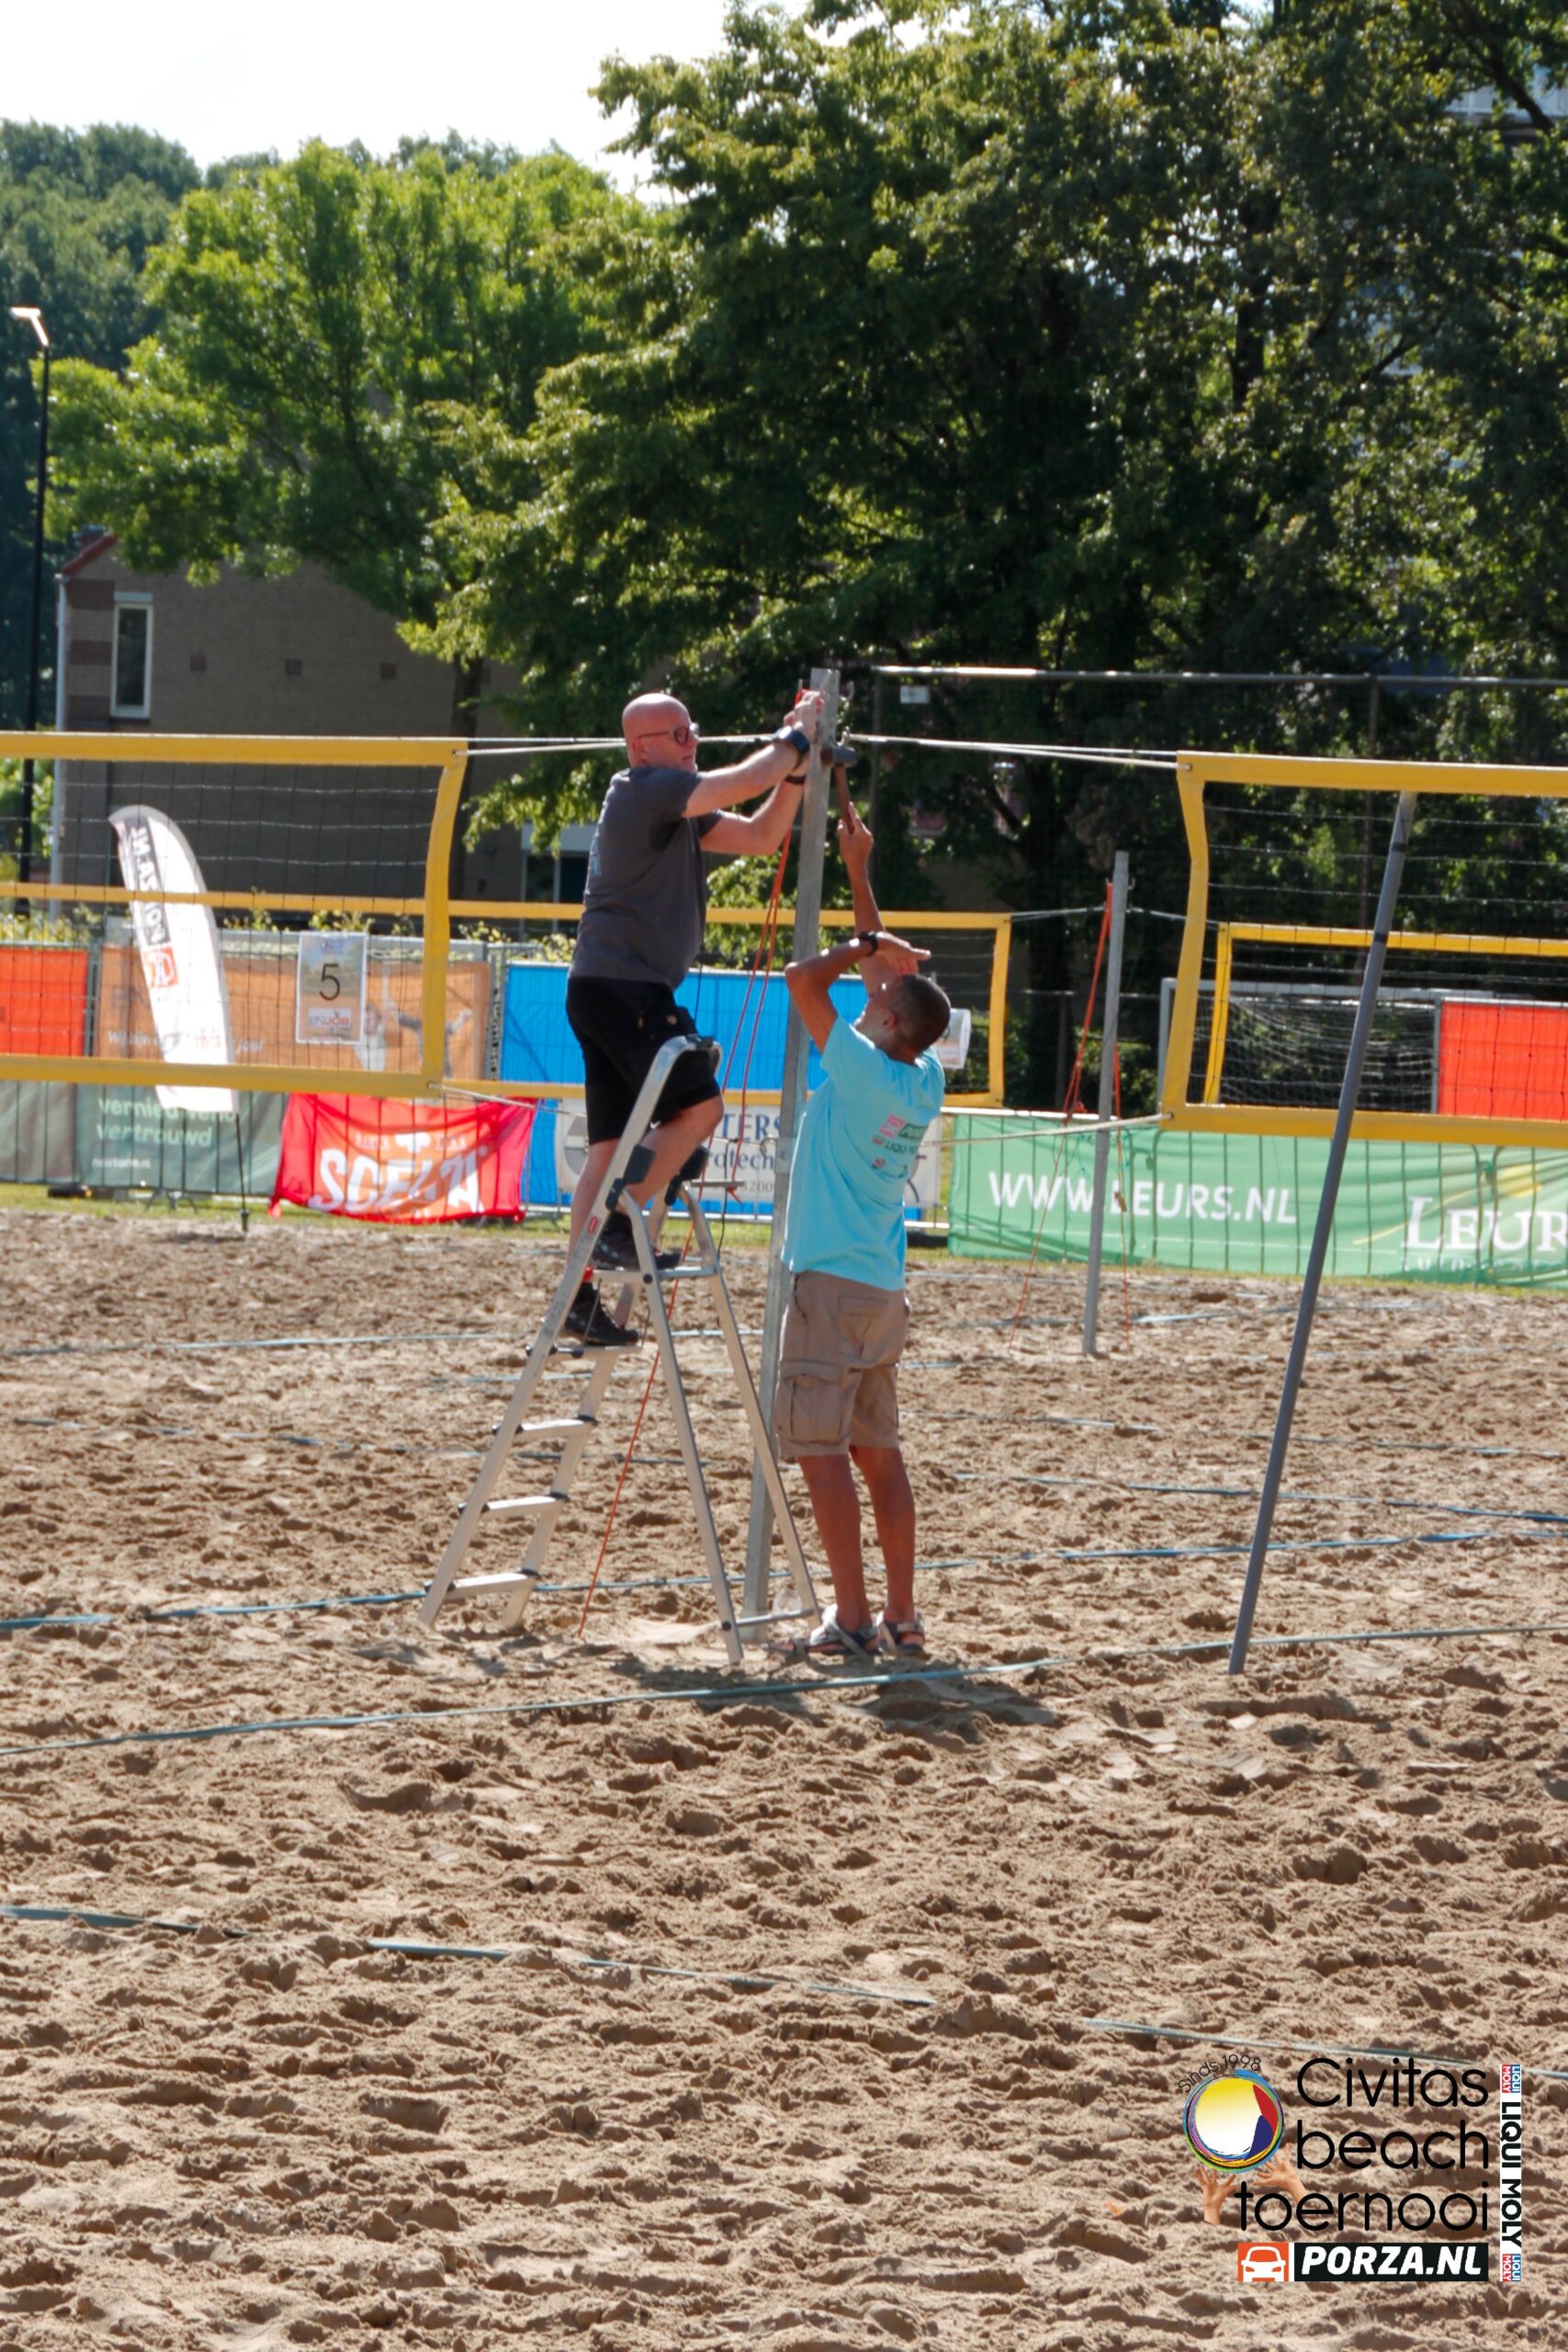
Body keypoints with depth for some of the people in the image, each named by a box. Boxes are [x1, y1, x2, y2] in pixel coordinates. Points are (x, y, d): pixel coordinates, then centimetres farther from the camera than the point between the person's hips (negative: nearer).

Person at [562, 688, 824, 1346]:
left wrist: (795, 767, 11)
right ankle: (618, 1227, -9)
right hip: (622, 985, -10)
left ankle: (580, 1294, 6)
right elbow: (745, 782, -15)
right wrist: (796, 736, 0)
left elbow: (760, 835, 21)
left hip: (607, 989, 10)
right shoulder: (646, 790, -8)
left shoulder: (674, 805, 21)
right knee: (699, 1105, -10)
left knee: (612, 1143, 7)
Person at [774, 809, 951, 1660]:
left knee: (819, 1448, -7)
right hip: (883, 1288, 8)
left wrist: (869, 944, 0)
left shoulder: (864, 1070, -13)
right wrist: (859, 872, 23)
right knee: (877, 1451, 11)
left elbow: (803, 976, -14)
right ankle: (901, 1618, 10)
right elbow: (886, 968, 18)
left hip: (833, 1283, -8)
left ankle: (851, 1618, -12)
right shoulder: (924, 1082, 7)